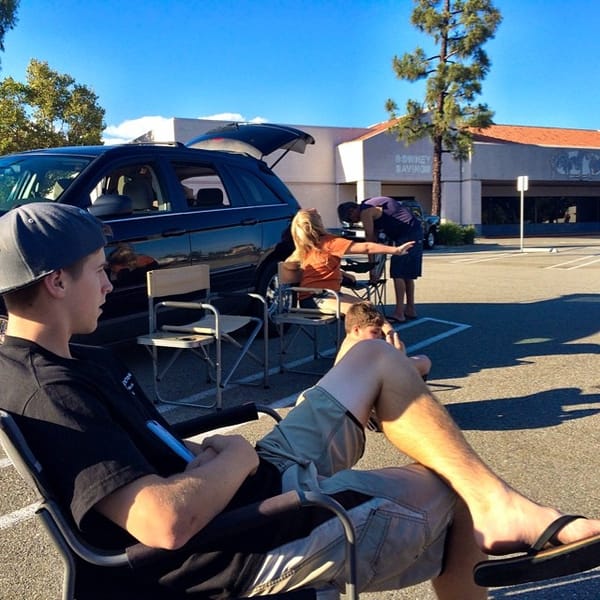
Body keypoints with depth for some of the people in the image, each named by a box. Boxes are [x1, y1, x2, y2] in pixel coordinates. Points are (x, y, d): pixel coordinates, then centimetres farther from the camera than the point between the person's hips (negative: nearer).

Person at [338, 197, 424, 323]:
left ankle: (399, 313, -9)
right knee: (407, 274, 15)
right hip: (416, 231, 10)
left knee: (398, 274, -9)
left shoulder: (365, 212, -9)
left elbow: (370, 239, -8)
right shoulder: (371, 207, 20)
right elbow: (374, 236, 20)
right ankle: (410, 309, 22)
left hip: (407, 235, -10)